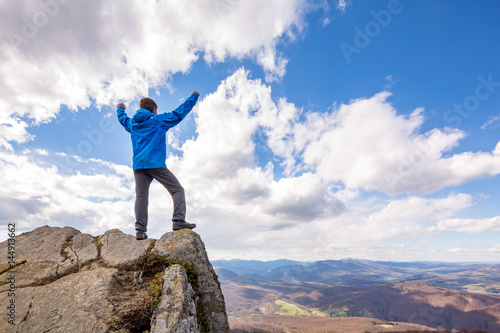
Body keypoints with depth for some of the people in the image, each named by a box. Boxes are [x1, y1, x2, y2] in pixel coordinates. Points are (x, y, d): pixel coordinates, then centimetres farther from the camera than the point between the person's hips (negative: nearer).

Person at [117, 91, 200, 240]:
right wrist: (194, 96, 16)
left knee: (141, 196, 3)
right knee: (177, 189, -2)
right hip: (155, 164, -5)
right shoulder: (159, 120, 5)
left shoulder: (132, 124, 20)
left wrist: (120, 109, 65)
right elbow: (179, 113, 6)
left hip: (138, 165, 6)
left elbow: (122, 119, 43)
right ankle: (179, 221, -14)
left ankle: (140, 229, -3)